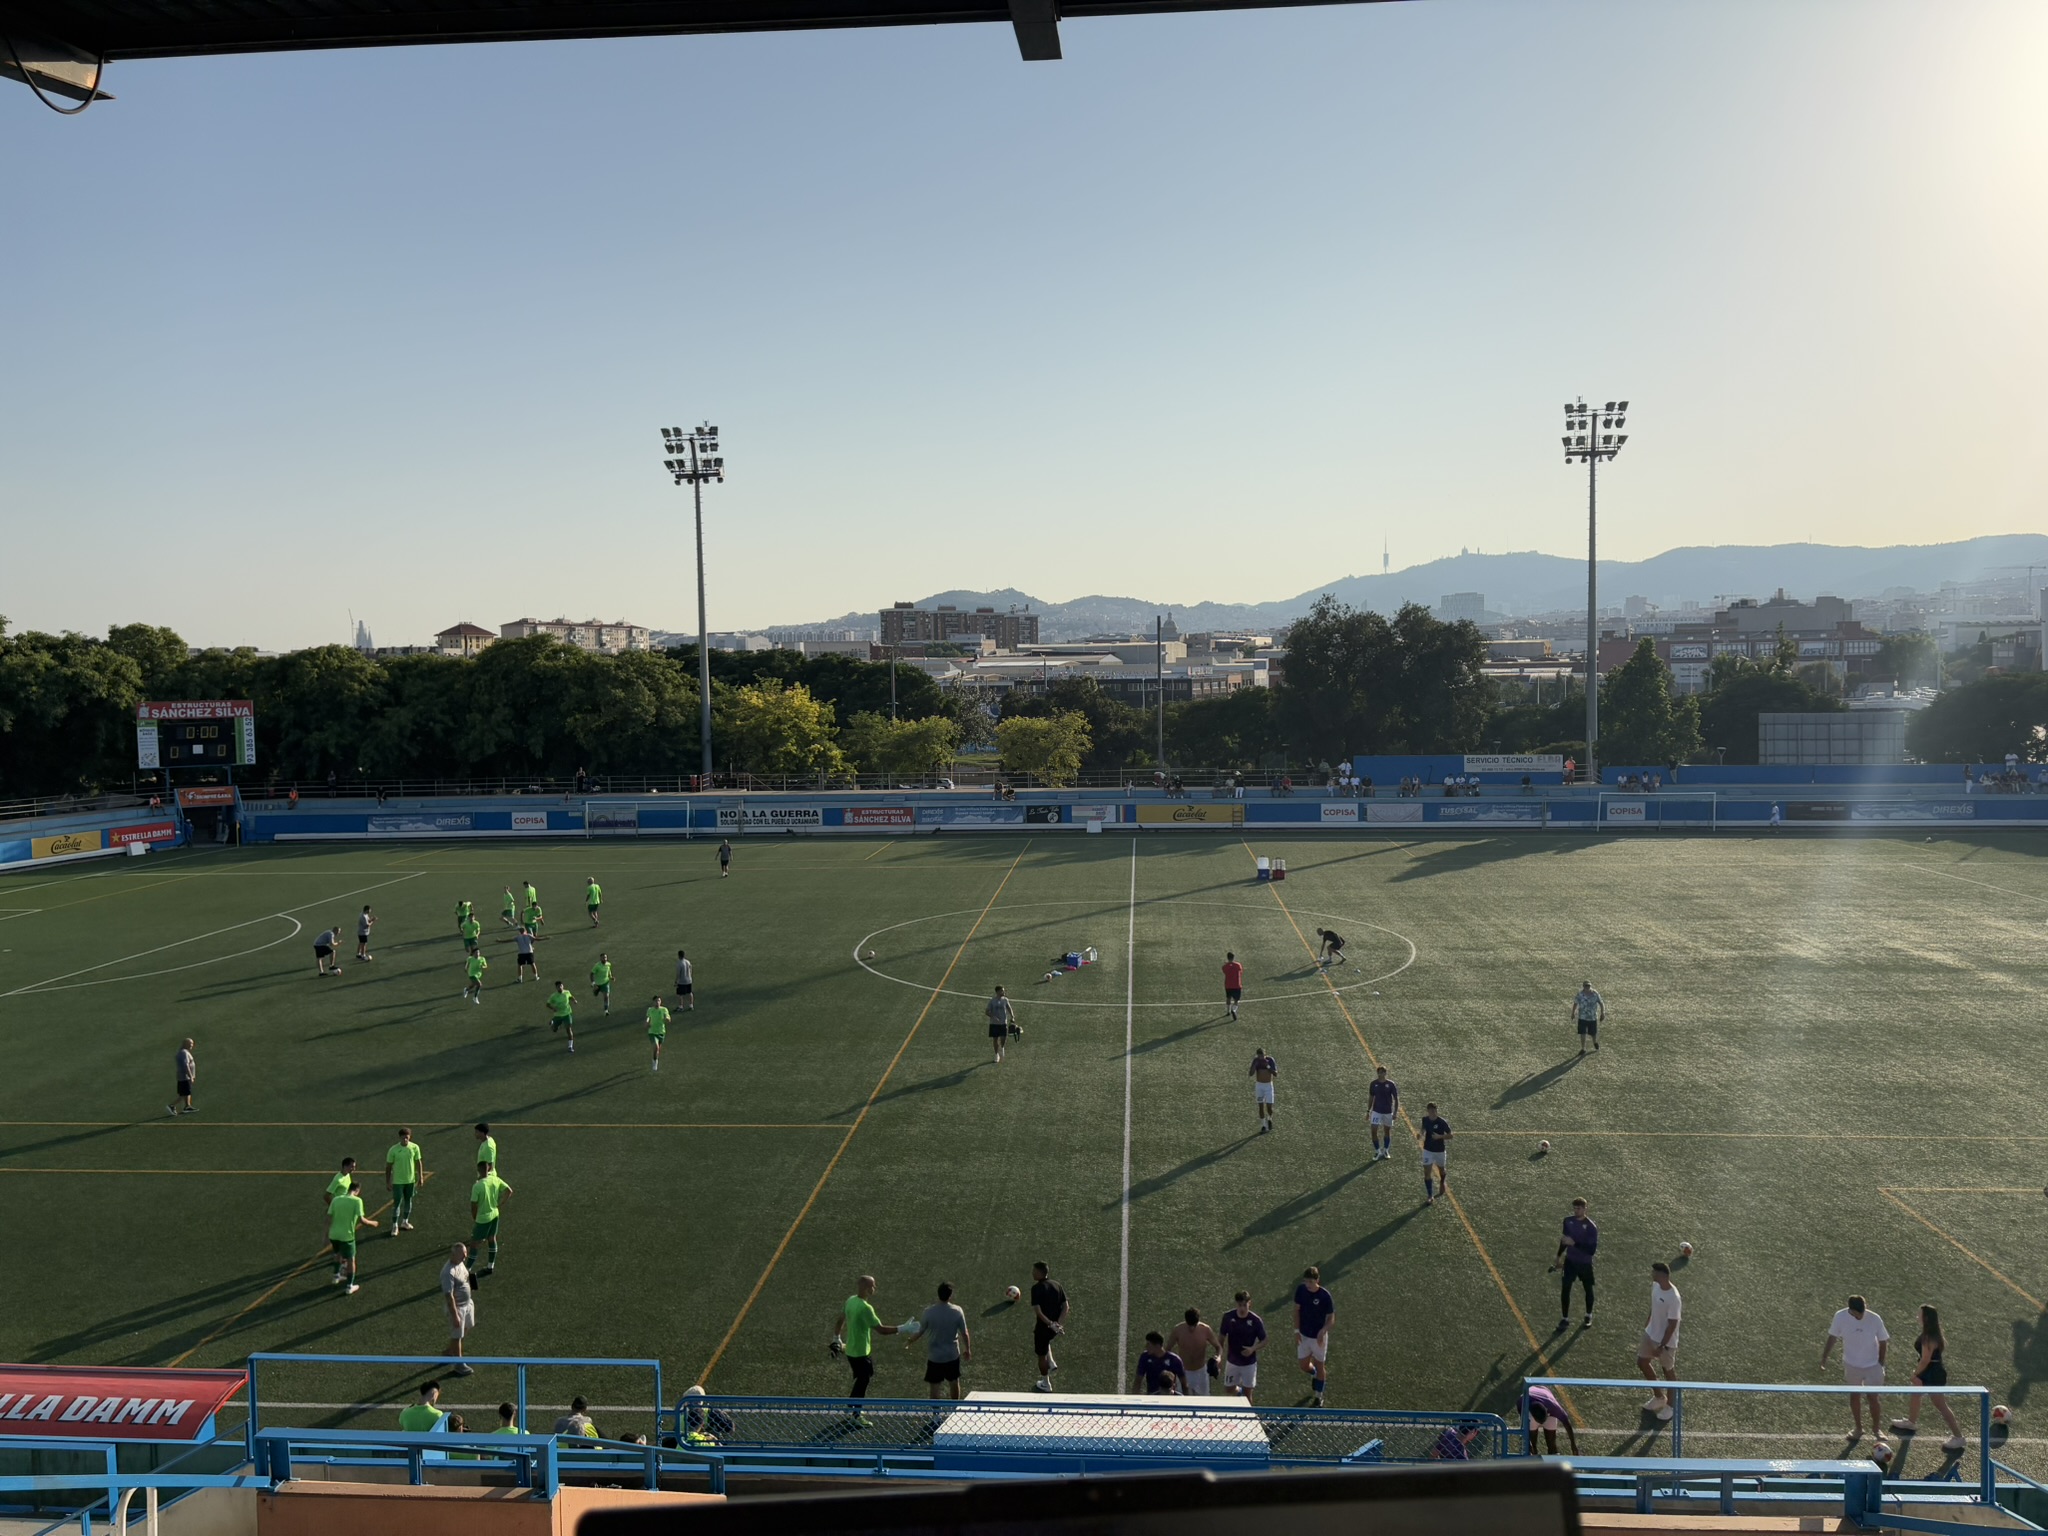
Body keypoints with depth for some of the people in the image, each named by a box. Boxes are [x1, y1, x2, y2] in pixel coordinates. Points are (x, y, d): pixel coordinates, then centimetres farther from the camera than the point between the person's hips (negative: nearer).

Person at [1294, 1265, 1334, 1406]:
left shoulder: (1325, 1296, -24)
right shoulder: (1300, 1290, -13)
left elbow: (1330, 1317, -15)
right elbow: (1296, 1310, -1)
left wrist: (1323, 1331, -31)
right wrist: (1296, 1330, -6)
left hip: (1319, 1337, -3)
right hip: (1303, 1335, 3)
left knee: (1319, 1366, 11)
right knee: (1304, 1365, 12)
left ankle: (1319, 1397, 31)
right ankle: (1315, 1375, 48)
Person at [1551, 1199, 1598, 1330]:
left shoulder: (1591, 1227, -21)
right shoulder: (1568, 1221, -6)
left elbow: (1592, 1250, -24)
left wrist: (1574, 1243, -33)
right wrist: (1559, 1256, 16)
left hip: (1585, 1263, -3)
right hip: (1570, 1261, 3)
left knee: (1588, 1290, 16)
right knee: (1565, 1290, -1)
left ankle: (1589, 1316, 38)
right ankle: (1565, 1319, 12)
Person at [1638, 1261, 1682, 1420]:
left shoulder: (1674, 1298, -32)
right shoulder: (1655, 1286, -8)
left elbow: (1672, 1325, -25)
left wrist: (1661, 1346, -21)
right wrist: (1647, 1323, 21)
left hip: (1666, 1340, -8)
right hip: (1650, 1333, 8)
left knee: (1668, 1371, 12)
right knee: (1642, 1363, 17)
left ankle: (1669, 1406, 34)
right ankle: (1659, 1397, 37)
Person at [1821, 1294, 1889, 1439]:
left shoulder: (1875, 1319, -21)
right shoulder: (1840, 1317, -19)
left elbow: (1883, 1342, -6)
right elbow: (1832, 1337, -5)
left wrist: (1881, 1364, -3)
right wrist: (1824, 1357, -3)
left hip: (1872, 1366, -1)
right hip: (1851, 1365, 1)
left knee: (1873, 1398, 5)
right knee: (1854, 1396, 15)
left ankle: (1876, 1428, 28)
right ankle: (1858, 1428, 33)